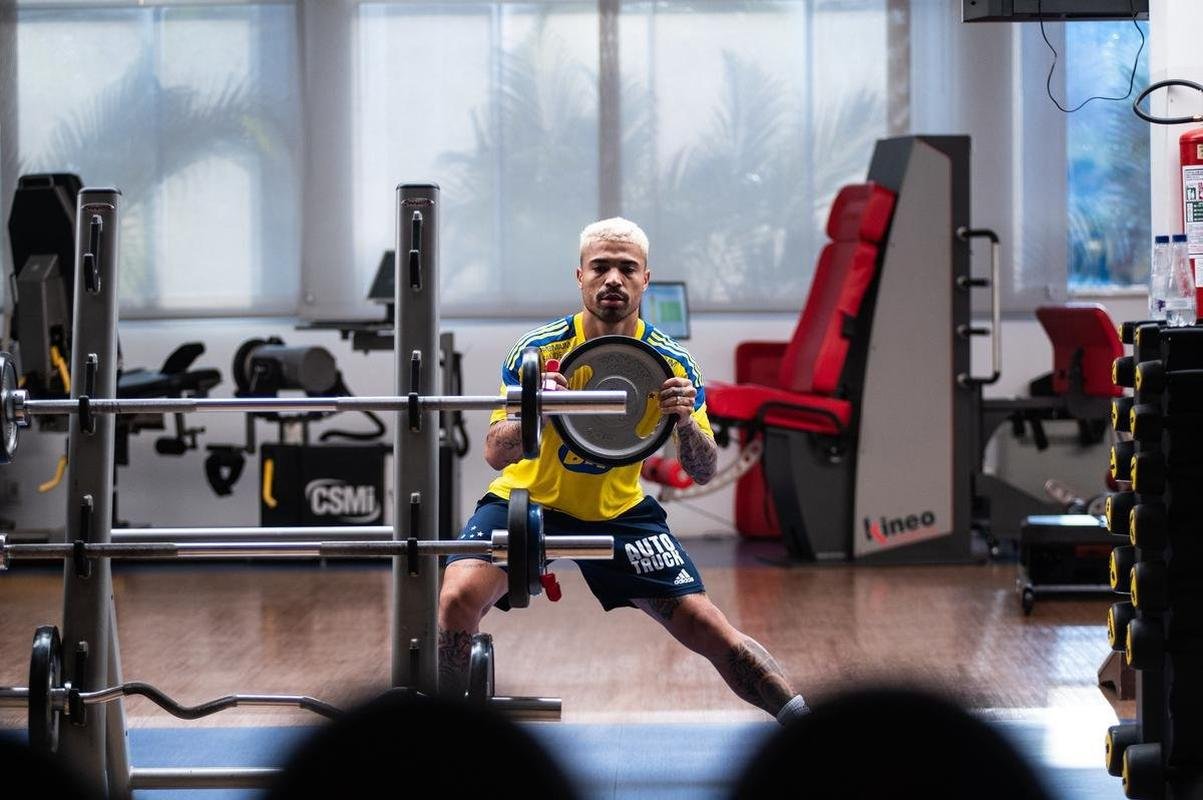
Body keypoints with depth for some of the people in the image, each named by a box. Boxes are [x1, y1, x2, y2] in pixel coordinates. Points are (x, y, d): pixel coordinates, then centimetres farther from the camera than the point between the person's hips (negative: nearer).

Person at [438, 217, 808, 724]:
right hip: (527, 498, -1)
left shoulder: (672, 364, -13)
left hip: (619, 511, 1)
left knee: (709, 630, -6)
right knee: (459, 599, -26)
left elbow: (703, 473, -11)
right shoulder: (539, 350, -18)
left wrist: (686, 421, -32)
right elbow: (495, 455, -19)